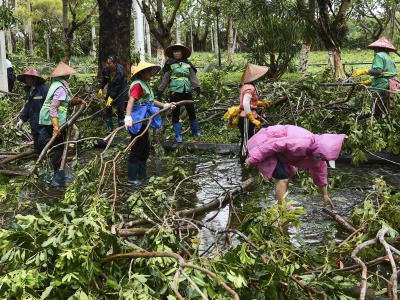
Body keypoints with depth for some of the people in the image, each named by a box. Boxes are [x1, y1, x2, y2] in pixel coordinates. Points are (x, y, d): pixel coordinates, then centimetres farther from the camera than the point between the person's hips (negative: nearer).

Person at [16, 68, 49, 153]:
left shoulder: (44, 88, -13)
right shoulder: (29, 90, 16)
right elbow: (27, 107, 22)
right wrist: (22, 119, 14)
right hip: (34, 125, 9)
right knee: (37, 147, 15)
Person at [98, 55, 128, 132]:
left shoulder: (120, 72, -31)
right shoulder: (105, 69, -17)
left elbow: (117, 86, -28)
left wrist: (111, 97, -28)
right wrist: (101, 88, 13)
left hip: (120, 90, -4)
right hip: (110, 89, 5)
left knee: (120, 109, -7)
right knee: (108, 108, 0)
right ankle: (109, 128, 7)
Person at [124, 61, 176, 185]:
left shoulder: (145, 85, 14)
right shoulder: (137, 84, -17)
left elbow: (150, 100, 28)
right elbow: (131, 101, -30)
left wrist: (165, 105, 30)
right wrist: (128, 117, -42)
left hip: (144, 121, 10)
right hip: (137, 121, -10)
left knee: (146, 148, 19)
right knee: (137, 149, -3)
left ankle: (142, 174, 33)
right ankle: (132, 178, 7)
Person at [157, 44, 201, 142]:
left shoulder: (188, 64, 8)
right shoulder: (170, 64, 3)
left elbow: (193, 76, 4)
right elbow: (165, 78, 4)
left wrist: (197, 86, -9)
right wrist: (160, 90, 2)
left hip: (187, 91, 2)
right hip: (175, 92, -2)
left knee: (191, 111, 9)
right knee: (176, 113, 0)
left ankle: (195, 131, 27)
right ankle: (178, 135, 8)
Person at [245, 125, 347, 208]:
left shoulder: (316, 149, -2)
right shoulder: (302, 144, -33)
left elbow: (320, 171, 13)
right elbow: (273, 145, -33)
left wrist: (325, 194, 21)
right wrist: (253, 159, -25)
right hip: (263, 143, -10)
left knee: (291, 171, 21)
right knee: (283, 177, -16)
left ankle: (280, 197, 32)